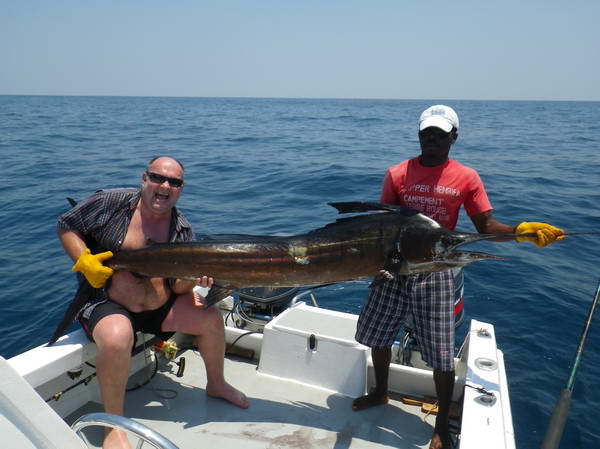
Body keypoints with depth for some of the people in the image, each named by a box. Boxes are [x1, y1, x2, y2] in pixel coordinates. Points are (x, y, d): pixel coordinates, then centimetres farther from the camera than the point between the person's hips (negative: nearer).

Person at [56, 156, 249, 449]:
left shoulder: (182, 230, 1)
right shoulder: (110, 202, -10)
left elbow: (178, 287, 0)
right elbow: (65, 226, -1)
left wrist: (193, 279, -23)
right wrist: (84, 262, -16)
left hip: (160, 305, 5)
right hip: (106, 303, -4)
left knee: (211, 318, -9)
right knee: (117, 338, -36)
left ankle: (216, 384, 20)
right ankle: (114, 425, -13)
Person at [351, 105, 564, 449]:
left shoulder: (466, 178, -1)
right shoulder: (397, 174, 2)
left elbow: (486, 225, -4)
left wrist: (522, 230, -22)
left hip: (435, 271, -2)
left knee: (442, 355, -1)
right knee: (377, 334, 16)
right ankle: (380, 393, 43)